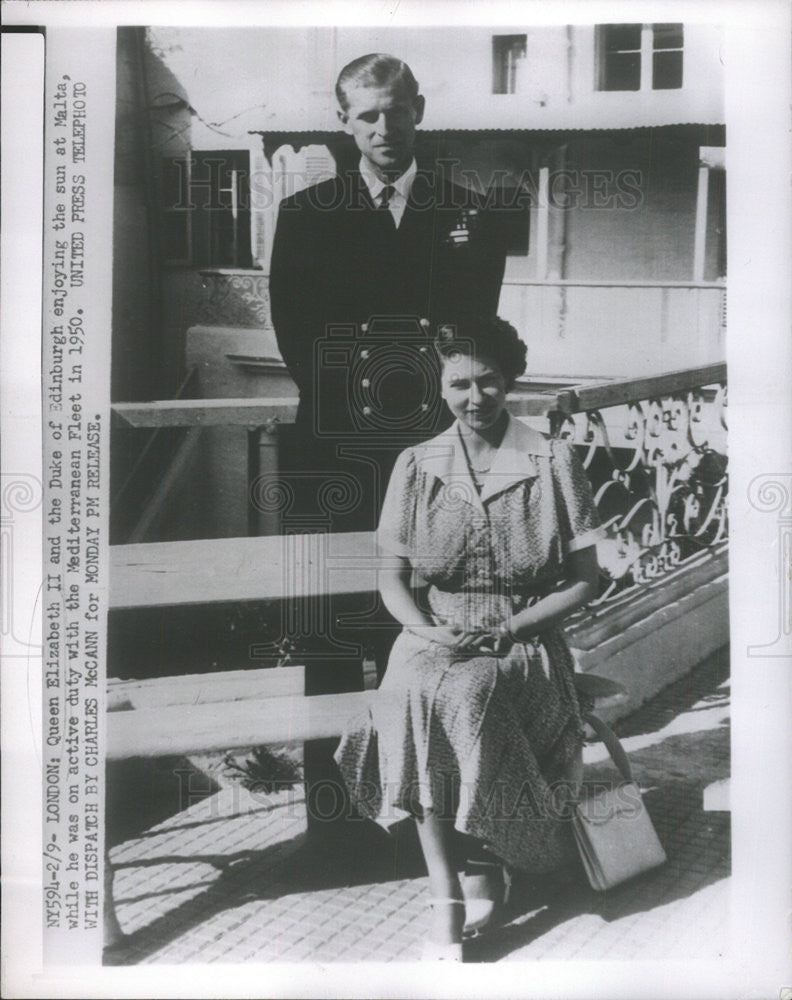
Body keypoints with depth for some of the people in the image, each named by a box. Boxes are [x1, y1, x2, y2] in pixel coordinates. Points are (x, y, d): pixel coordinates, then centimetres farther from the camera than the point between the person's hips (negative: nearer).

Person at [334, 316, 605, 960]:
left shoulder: (554, 462, 0)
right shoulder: (416, 466, 7)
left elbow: (584, 581, 1)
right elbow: (392, 578, 6)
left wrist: (510, 628, -13)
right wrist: (427, 629, -15)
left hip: (525, 642, -2)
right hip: (433, 637, 2)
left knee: (461, 696, -32)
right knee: (417, 695, -31)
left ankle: (480, 870, -7)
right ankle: (449, 905, -22)